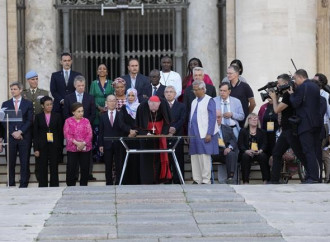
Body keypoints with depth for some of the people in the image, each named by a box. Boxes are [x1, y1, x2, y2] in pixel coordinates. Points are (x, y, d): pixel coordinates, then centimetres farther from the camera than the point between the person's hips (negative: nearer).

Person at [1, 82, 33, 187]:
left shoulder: (28, 104, 8)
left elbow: (29, 120, 1)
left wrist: (20, 131, -11)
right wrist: (12, 132, -8)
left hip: (24, 137, -1)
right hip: (10, 136, 1)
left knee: (24, 162, -2)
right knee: (10, 162, 0)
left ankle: (23, 184, 1)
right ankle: (11, 185, 3)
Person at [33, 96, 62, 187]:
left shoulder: (57, 116, 5)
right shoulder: (38, 117, 4)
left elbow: (60, 132, 6)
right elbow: (35, 134, 3)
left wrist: (59, 145, -2)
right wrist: (36, 148, -3)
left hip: (54, 145, 0)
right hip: (42, 146, 0)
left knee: (54, 167, 2)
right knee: (42, 168, 2)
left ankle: (54, 186, 8)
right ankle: (42, 187, 8)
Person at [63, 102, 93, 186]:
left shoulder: (86, 121, 8)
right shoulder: (68, 121, 4)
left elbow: (90, 134, 2)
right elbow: (67, 134, -4)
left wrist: (84, 143, -14)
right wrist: (76, 143, -16)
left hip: (85, 148, 1)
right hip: (72, 148, -1)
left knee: (85, 168, 2)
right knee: (71, 168, -3)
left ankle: (83, 185, 10)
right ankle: (71, 185, 4)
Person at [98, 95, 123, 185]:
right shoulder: (103, 116, 8)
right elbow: (101, 131, 6)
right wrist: (100, 144, -1)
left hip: (118, 144, -1)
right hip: (107, 144, 1)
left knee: (119, 166, 0)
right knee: (108, 167, 5)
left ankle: (118, 184, 5)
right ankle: (109, 184, 11)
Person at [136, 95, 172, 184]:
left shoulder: (164, 105, -20)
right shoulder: (142, 107, -22)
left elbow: (168, 121, -9)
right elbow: (139, 124, -10)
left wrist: (163, 133, -21)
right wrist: (145, 133, -25)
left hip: (159, 133, 1)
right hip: (146, 133, -1)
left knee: (159, 156, -2)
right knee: (147, 157, -3)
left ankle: (158, 178, 3)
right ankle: (146, 181, 0)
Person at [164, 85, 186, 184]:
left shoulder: (181, 106, 11)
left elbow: (182, 120, -1)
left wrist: (175, 128, -16)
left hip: (177, 135, -1)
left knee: (178, 158, -3)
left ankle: (178, 181, -1)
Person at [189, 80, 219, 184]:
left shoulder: (209, 101, -3)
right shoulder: (194, 102, 17)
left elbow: (212, 118, -8)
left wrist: (209, 134, -15)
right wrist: (189, 134, 14)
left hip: (204, 135, -7)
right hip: (194, 135, 7)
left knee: (204, 157, -8)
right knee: (194, 157, 6)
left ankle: (206, 181, -4)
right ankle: (197, 180, 11)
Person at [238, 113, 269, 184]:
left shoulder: (262, 132, 20)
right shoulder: (243, 131, 16)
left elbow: (264, 144, 6)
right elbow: (240, 144, 2)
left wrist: (260, 150, -18)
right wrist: (246, 151, -20)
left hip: (258, 153, 1)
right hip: (247, 153, -1)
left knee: (263, 156, -32)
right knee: (245, 156, -35)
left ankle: (266, 180, -36)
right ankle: (245, 181, -39)